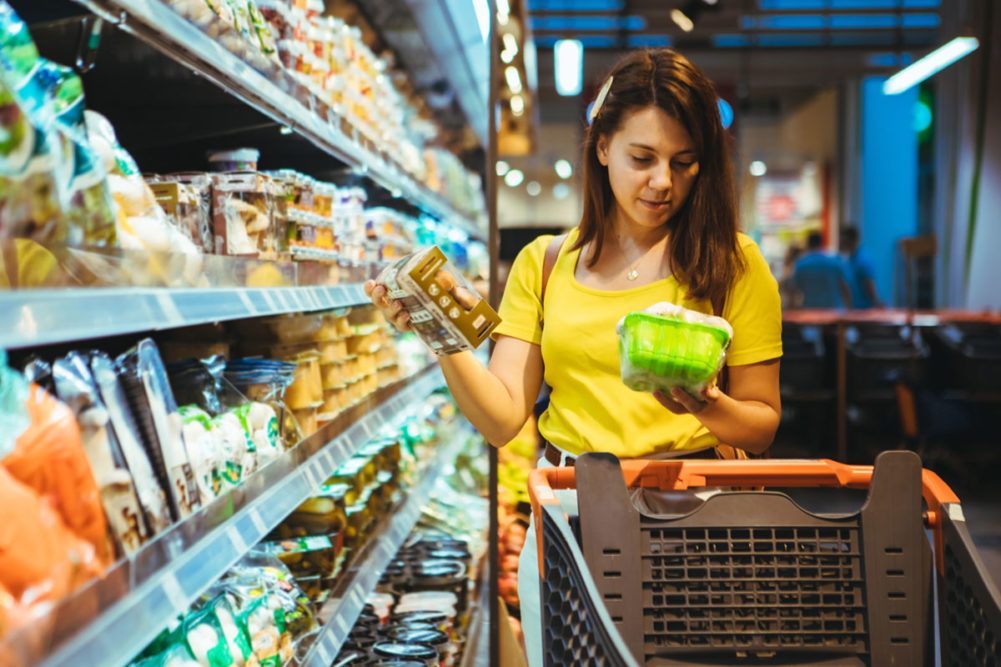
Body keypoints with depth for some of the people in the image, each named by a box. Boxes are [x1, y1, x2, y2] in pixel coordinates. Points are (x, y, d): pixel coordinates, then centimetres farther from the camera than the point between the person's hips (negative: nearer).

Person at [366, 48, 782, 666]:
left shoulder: (733, 262, 2)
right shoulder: (544, 263, 8)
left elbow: (762, 427, 3)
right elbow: (502, 418, 0)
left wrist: (709, 408, -18)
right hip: (565, 510, 2)